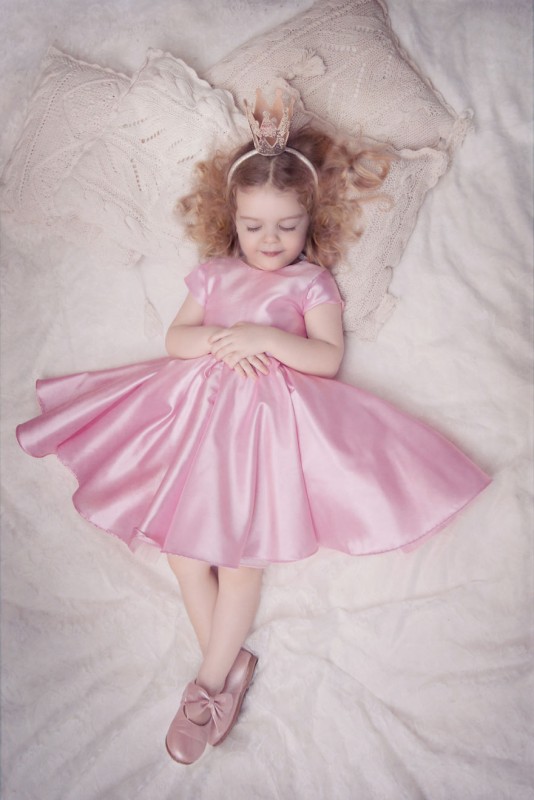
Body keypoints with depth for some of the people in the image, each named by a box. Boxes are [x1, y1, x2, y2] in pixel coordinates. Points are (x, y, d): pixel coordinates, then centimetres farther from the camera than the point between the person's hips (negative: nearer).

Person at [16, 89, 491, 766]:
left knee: (241, 546, -11)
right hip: (200, 411, 5)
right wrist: (220, 341, -12)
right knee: (179, 535, -6)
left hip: (271, 418, -4)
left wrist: (264, 336, -18)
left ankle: (210, 682, 3)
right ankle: (227, 664, 6)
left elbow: (328, 357, -6)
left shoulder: (310, 281, 6)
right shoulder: (214, 272, 16)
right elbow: (176, 338, 8)